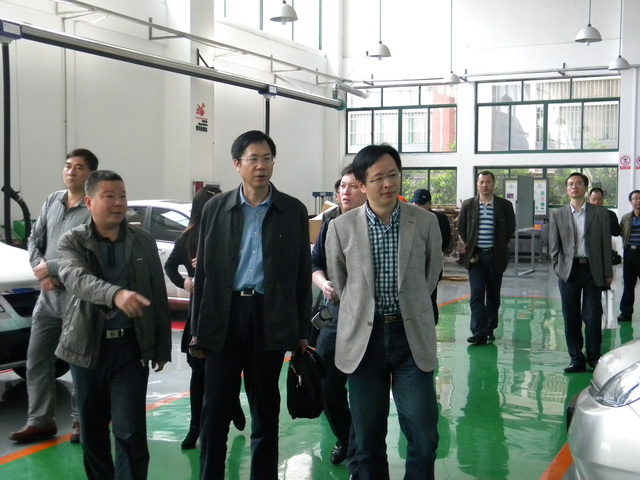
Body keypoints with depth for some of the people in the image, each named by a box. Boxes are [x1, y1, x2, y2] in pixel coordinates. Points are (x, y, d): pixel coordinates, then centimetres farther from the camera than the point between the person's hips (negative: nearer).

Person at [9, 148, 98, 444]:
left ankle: (80, 420, 17)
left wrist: (49, 267, -12)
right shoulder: (52, 201, 10)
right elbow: (34, 240, 13)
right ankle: (40, 420, 18)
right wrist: (40, 271, -5)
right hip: (48, 296, 7)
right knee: (37, 358, 9)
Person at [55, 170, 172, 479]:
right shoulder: (72, 241, -2)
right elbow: (75, 278, -24)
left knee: (130, 430, -5)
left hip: (131, 347, 0)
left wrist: (162, 347, 6)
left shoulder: (144, 242, 4)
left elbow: (158, 297, 7)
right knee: (92, 430, 12)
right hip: (87, 347, 1)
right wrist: (115, 293, -43)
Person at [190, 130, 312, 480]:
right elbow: (204, 271, 5)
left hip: (270, 319, 0)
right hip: (225, 317, 0)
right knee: (215, 411, 4)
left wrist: (302, 331, 2)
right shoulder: (215, 208, 4)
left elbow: (302, 275, 4)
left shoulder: (294, 211, 3)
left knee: (266, 411, 11)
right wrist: (197, 329, 2)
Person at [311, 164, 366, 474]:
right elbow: (315, 265, 14)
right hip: (334, 318, 6)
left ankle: (358, 461, 17)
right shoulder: (331, 225, 8)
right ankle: (344, 439, 38)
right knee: (326, 385, 12)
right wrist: (323, 283, -7)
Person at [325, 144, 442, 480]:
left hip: (412, 336, 0)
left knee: (423, 436, -2)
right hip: (364, 337, 0)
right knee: (368, 438, 8)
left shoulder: (425, 222, -2)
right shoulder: (341, 227, -3)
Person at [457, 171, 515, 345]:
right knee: (477, 295, -8)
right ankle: (479, 333, -10)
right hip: (475, 256, 0)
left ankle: (490, 329, 23)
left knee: (493, 295, 9)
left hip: (495, 256, 0)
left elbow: (510, 228, 8)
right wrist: (469, 246, 4)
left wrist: (501, 247, 5)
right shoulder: (468, 205, 3)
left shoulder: (505, 205, 0)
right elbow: (461, 228, 10)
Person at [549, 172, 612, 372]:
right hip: (568, 271, 1)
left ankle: (594, 356, 16)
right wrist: (558, 268, -1)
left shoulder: (600, 213, 4)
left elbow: (606, 244, 3)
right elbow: (554, 246, 8)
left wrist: (608, 273, 1)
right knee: (571, 318, 4)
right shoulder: (557, 215, 6)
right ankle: (576, 359, 13)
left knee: (593, 316, 1)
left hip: (593, 270, -1)